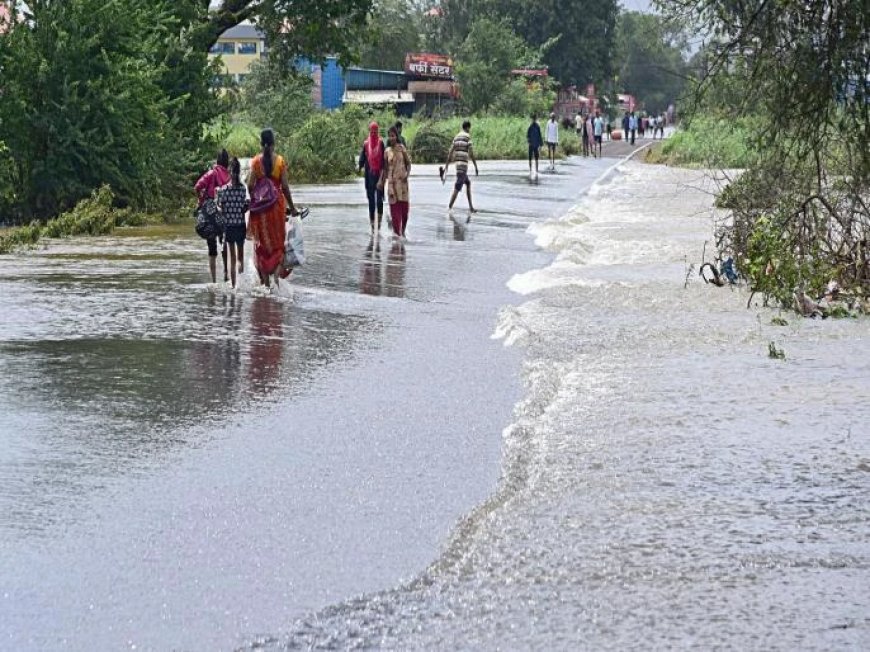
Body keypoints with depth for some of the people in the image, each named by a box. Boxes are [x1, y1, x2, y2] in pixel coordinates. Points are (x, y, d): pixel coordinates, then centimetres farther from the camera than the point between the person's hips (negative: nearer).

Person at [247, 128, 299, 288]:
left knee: (262, 240, 11)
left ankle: (264, 278, 11)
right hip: (277, 203, -1)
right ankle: (276, 271, -2)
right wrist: (291, 207, 3)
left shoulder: (256, 161, -5)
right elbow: (285, 186, -6)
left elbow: (250, 185, -8)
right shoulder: (280, 161, -6)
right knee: (277, 239, 13)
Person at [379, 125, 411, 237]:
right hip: (392, 181, 1)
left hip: (402, 181, -1)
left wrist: (407, 173, -13)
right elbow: (385, 168, 11)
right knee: (394, 207, -2)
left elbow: (408, 163, 4)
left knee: (404, 206, 2)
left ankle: (403, 231, 19)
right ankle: (397, 232, 3)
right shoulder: (387, 151, 5)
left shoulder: (402, 148, 1)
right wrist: (381, 181, 5)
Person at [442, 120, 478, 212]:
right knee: (457, 188, -11)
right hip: (463, 164, -9)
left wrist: (446, 166, 15)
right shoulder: (467, 137, -8)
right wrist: (476, 167, -6)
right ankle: (449, 208, -17)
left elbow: (450, 152, 13)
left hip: (457, 163, 9)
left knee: (468, 183, 22)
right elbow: (471, 153, -12)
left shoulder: (457, 137, 14)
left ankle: (471, 207, 25)